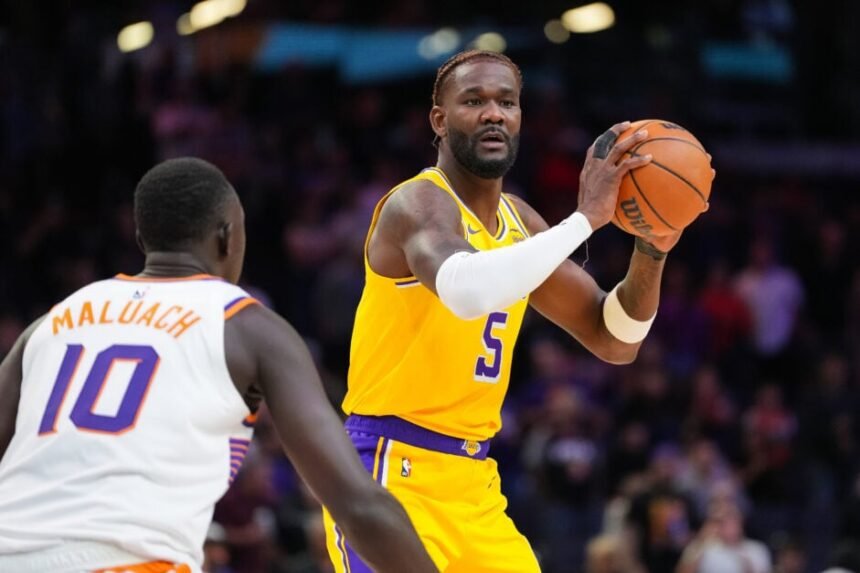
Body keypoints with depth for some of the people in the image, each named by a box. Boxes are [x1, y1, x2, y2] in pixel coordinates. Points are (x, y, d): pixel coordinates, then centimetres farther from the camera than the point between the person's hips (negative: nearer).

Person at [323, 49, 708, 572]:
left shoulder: (519, 222, 12)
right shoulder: (419, 203, -14)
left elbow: (614, 342, 13)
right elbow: (468, 291, -38)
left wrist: (651, 250, -5)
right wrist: (586, 216, -33)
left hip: (473, 482, 9)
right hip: (392, 474, -9)